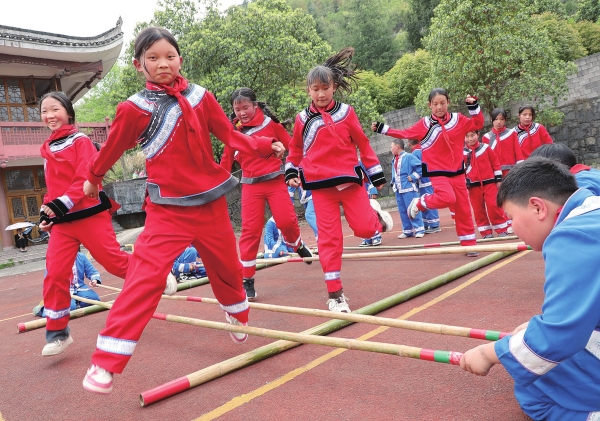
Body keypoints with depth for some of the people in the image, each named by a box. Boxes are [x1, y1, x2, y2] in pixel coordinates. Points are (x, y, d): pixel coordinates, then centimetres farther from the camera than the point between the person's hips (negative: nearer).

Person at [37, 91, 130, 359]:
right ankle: (57, 332, 8)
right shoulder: (47, 149, 17)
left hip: (90, 214, -6)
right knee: (55, 272, -2)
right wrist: (46, 211, 11)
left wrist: (62, 204, -21)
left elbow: (87, 178, -15)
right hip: (62, 221, 6)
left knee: (113, 259, -3)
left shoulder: (80, 141, -4)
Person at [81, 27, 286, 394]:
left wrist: (265, 146, -6)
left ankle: (239, 317, 47)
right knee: (145, 277, -14)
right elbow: (112, 149, 6)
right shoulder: (135, 109, -8)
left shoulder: (200, 96, 2)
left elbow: (230, 135, 6)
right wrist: (93, 180, 20)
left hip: (211, 201, 4)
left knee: (227, 267, 17)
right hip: (168, 209, -3)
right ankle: (106, 363, -6)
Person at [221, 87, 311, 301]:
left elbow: (291, 145, 1)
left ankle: (297, 245, 27)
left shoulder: (270, 123, -3)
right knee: (250, 230, -3)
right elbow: (226, 160, 13)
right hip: (250, 185, 1)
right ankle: (247, 280, 6)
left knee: (286, 221, -11)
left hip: (275, 181, -1)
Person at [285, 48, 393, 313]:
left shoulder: (346, 112, 1)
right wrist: (292, 174, 4)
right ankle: (335, 293, 8)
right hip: (321, 185, 0)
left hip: (350, 179, 0)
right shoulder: (303, 119, 3)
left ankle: (376, 215, 30)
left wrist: (377, 175, 5)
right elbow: (295, 150, 15)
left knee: (364, 228, -8)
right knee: (330, 237, -1)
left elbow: (363, 144, 5)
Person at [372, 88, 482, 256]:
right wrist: (383, 129, -3)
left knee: (463, 208, 4)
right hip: (437, 172, -3)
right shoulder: (424, 124, -3)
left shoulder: (458, 119, 2)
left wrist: (474, 106, -5)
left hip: (457, 171, 3)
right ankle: (419, 203, 1)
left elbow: (478, 124, 9)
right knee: (447, 198, -28)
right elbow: (405, 134, 1)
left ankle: (469, 244, 14)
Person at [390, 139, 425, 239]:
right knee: (402, 211, 11)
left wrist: (412, 177, -14)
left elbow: (420, 167, -13)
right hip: (398, 189, 8)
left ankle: (419, 229, 3)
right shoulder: (394, 160, 12)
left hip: (409, 188, -8)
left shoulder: (408, 157, -9)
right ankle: (407, 231, 19)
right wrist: (393, 182, 12)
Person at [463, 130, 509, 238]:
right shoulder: (463, 152, -1)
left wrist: (498, 179, 3)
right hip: (474, 186, 1)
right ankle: (486, 232, 15)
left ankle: (502, 230, 7)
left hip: (489, 183, -1)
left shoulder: (485, 148, 1)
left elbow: (495, 163, 5)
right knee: (478, 209, 5)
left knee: (493, 205, -5)